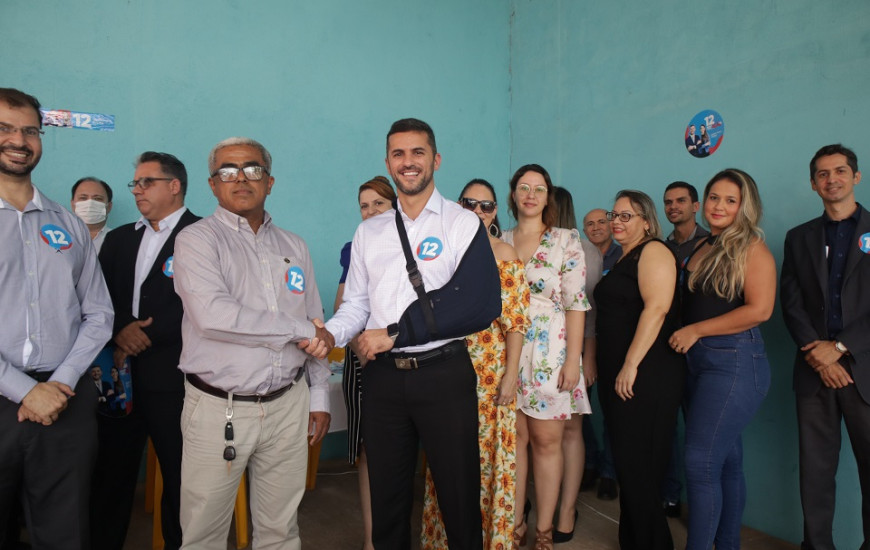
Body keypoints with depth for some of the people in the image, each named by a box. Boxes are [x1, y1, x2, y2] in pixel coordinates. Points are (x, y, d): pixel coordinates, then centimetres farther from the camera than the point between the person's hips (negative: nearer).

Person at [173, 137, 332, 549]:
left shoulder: (293, 247, 12)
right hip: (218, 409, -3)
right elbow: (213, 315, -21)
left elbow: (316, 332, 14)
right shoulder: (197, 240, -4)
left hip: (287, 406, 4)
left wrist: (320, 397, 12)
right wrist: (298, 330, -14)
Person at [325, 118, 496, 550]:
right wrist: (330, 333, -11)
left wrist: (394, 334, -15)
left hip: (443, 373, -3)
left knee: (458, 494, 8)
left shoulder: (463, 224, -3)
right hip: (383, 376, 4)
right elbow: (357, 303, 12)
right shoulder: (369, 232, 12)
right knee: (387, 495, 16)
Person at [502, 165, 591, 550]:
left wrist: (573, 359, -11)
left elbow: (576, 304, -5)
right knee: (514, 437, 8)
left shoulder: (566, 240, -1)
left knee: (546, 440, 3)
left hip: (549, 351, -3)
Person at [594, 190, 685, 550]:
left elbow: (656, 308, -20)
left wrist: (631, 366, -22)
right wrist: (599, 362, 16)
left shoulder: (653, 251, -8)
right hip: (616, 374, 9)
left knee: (639, 465, -4)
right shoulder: (623, 258, 19)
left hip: (646, 374, -9)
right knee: (625, 461, 14)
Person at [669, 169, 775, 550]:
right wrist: (682, 338, 0)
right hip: (698, 361, 7)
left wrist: (695, 330, -14)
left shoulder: (752, 248, -8)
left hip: (734, 362, -7)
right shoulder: (701, 247, 13)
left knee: (701, 463, -7)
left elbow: (759, 309, -17)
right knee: (725, 461, 15)